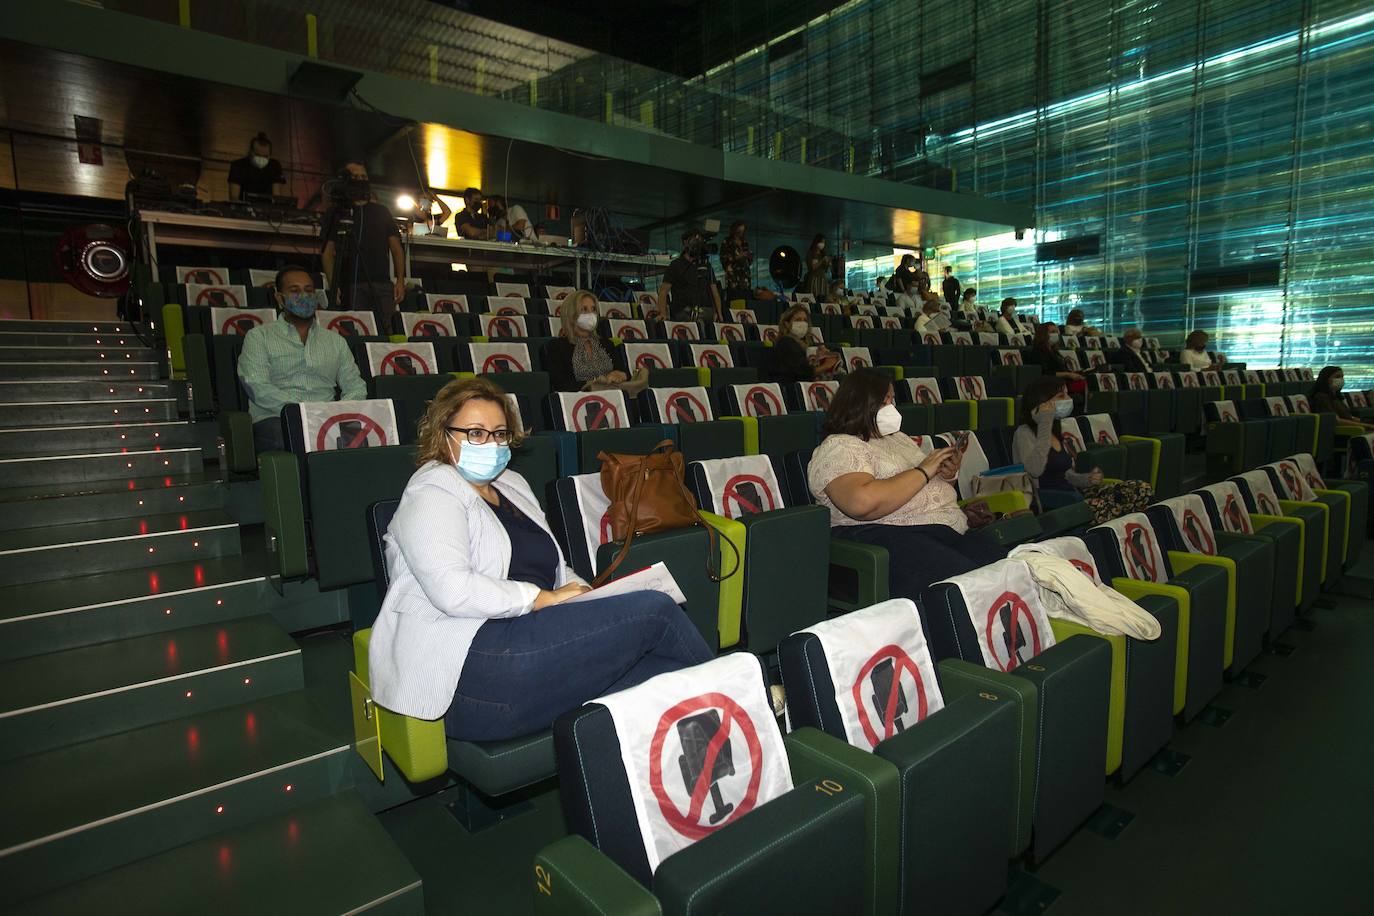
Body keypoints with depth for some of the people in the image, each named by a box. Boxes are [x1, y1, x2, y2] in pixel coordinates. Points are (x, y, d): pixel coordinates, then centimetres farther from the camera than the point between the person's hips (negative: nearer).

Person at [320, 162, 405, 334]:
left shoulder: (381, 212, 19)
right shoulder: (337, 213, 13)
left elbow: (396, 248, 15)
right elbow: (328, 253, 7)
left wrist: (400, 280, 1)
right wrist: (333, 286, -7)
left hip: (382, 284, 2)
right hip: (351, 286, -2)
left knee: (386, 332, -8)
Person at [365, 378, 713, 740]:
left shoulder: (513, 486, 25)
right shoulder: (433, 493, -1)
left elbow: (555, 568, 27)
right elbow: (453, 591, -16)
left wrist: (585, 595, 6)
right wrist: (546, 598, -13)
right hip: (473, 665, -8)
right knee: (654, 610, -15)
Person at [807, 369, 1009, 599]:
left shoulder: (898, 437, 26)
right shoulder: (838, 448, -2)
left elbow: (934, 488, 35)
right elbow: (862, 503, -22)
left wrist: (948, 473, 10)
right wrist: (923, 472, -11)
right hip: (883, 537, -8)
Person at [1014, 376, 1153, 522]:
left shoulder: (1056, 431, 18)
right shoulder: (1024, 433, -9)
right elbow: (1035, 470, -28)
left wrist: (1087, 479, 1)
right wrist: (1045, 423, -21)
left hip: (1071, 493, 9)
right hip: (1045, 505, -9)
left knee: (1143, 490, -4)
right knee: (1104, 509, -31)